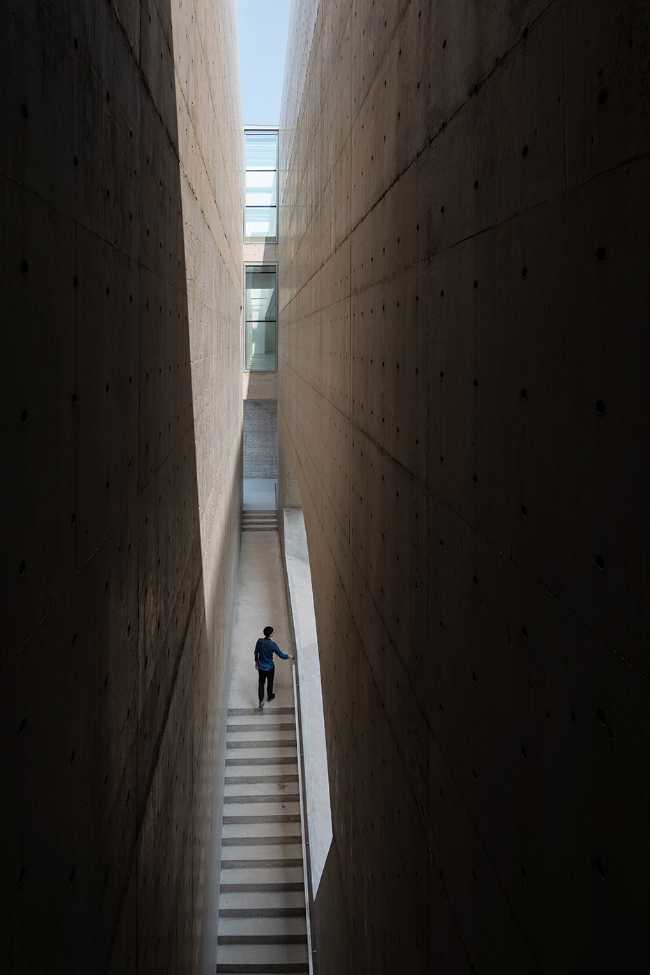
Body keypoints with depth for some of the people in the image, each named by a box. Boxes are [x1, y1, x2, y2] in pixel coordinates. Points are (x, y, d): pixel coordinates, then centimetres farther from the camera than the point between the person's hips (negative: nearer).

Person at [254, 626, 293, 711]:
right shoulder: (273, 644, -25)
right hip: (269, 667, -3)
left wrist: (256, 661, 18)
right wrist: (289, 657, 3)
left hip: (261, 667, 3)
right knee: (270, 682, 23)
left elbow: (256, 652, 0)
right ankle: (269, 696, 46)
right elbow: (281, 654, -17)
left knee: (261, 683, 16)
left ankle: (261, 702, 12)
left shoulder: (259, 641, -15)